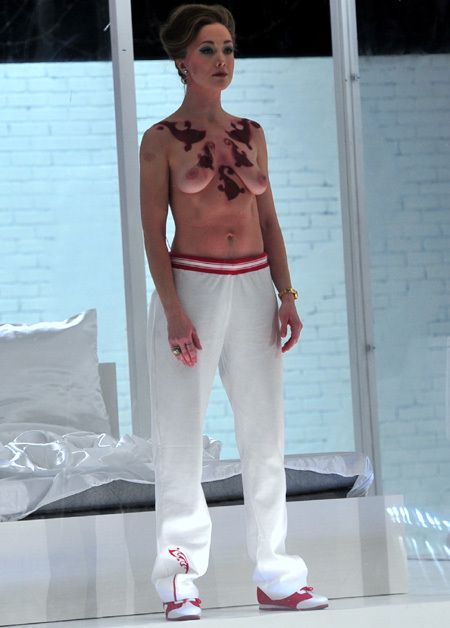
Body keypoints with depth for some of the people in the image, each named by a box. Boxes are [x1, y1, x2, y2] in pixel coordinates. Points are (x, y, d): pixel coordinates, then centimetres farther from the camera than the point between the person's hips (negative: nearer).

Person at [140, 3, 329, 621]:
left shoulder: (251, 134, 12)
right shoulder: (161, 140, -1)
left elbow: (268, 219, 13)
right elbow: (153, 230, -5)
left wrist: (286, 294, 3)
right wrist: (173, 309, -15)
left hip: (254, 288, 4)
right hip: (192, 287, -4)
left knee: (266, 435, 4)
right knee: (181, 437, -2)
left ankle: (276, 576, 11)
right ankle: (180, 580, 6)